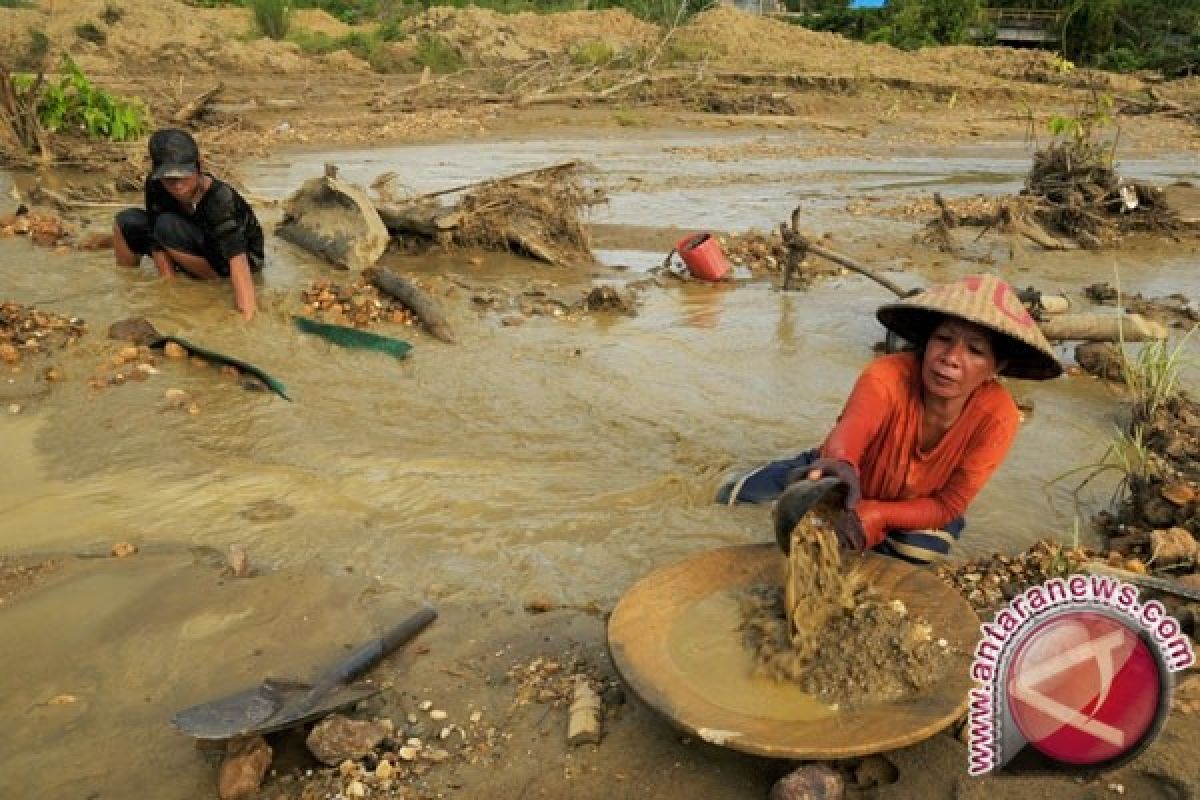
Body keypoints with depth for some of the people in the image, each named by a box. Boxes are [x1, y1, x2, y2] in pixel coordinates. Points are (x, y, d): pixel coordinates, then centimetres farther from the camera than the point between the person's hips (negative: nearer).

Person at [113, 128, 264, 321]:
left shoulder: (220, 197, -33)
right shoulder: (155, 187, -17)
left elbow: (237, 259, -44)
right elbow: (157, 241, -15)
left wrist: (247, 316, -53)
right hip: (199, 247, 6)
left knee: (168, 226, -28)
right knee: (127, 222, -8)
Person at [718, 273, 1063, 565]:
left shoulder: (996, 416, -30)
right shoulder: (888, 375, -36)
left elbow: (948, 504, -24)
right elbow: (850, 427, -55)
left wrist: (874, 514, -40)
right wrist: (840, 464, -79)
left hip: (919, 506, 2)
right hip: (857, 481, -2)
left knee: (921, 550, -21)